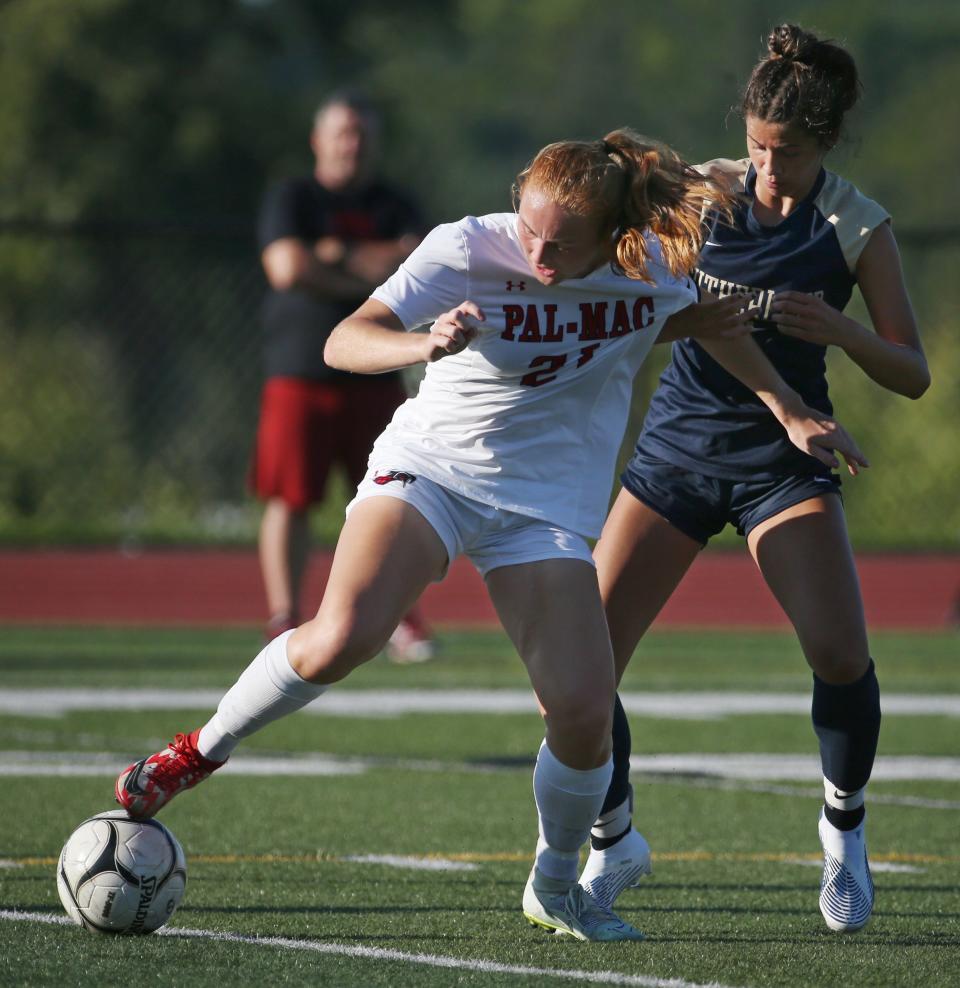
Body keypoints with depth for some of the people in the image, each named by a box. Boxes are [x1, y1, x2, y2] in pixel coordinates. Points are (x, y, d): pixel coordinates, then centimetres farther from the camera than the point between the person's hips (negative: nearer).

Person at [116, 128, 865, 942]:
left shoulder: (661, 263, -8)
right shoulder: (468, 248, -18)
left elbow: (713, 318, 17)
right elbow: (345, 341, -27)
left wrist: (791, 410, 21)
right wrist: (425, 345, -47)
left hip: (549, 502, 3)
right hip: (431, 465, -2)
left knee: (584, 711, -14)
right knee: (342, 636, -29)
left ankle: (555, 887, 15)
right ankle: (197, 753, -4)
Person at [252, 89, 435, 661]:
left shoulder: (394, 207, 13)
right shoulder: (291, 199, 3)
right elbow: (288, 267, -14)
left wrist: (338, 255, -11)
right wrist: (376, 273, -9)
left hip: (374, 376, 3)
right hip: (300, 373, -3)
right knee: (290, 500, -6)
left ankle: (399, 617, 8)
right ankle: (284, 620, -3)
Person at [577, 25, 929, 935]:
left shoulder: (857, 227, -4)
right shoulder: (704, 191, 0)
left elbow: (912, 375, -3)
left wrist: (839, 329, -23)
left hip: (782, 455, -2)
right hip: (674, 447, 2)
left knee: (839, 654, -21)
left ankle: (844, 824, 7)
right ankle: (613, 844, 14)